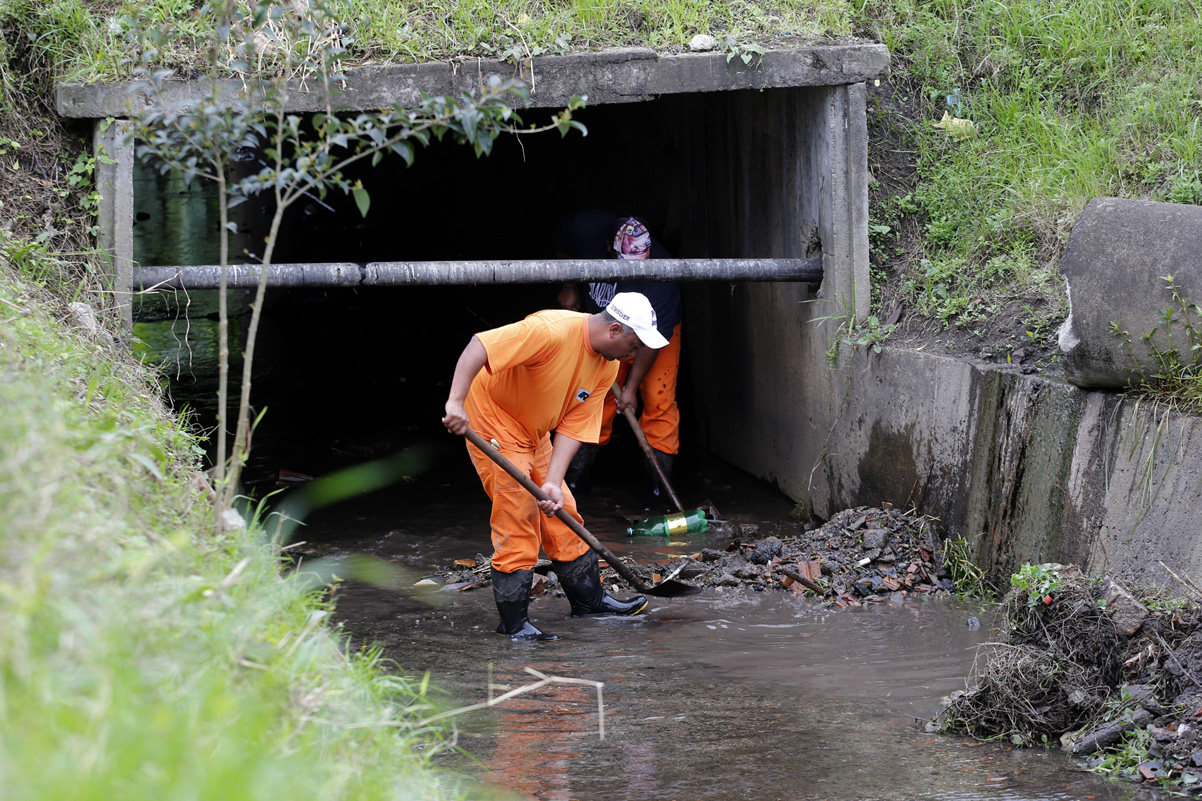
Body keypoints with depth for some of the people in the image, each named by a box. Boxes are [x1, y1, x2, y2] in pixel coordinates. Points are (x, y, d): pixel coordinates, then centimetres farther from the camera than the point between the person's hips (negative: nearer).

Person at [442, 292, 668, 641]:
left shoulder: (608, 366, -5)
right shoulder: (552, 331, -31)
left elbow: (573, 425, -7)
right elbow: (479, 347, -37)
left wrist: (553, 483, -18)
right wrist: (456, 401, -47)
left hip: (535, 434, 8)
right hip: (493, 420, -8)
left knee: (562, 515, 13)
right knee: (518, 520, -12)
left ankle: (589, 599, 27)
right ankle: (513, 622, -5)